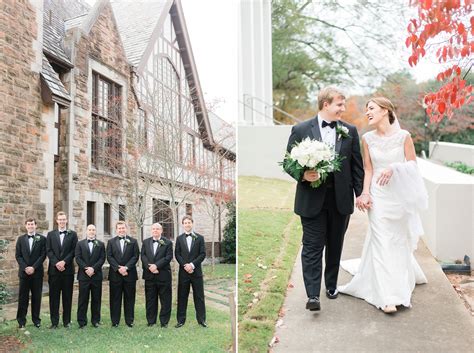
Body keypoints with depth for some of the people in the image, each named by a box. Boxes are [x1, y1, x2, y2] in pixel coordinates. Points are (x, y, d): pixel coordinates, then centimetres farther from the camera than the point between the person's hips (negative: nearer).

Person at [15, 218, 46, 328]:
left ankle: (36, 319, 12)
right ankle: (21, 320, 10)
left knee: (36, 296, 4)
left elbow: (43, 255, -3)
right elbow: (18, 255, 3)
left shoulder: (42, 239, 2)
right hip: (24, 272, 1)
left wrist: (34, 267, -13)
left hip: (37, 272, -1)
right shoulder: (21, 239, 8)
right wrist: (25, 268, -10)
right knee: (23, 297, 4)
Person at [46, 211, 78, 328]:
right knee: (54, 296, 3)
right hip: (54, 269, 1)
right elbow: (49, 251, 2)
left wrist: (64, 262, -13)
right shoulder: (51, 234, 10)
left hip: (68, 269, -1)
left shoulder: (72, 234, 6)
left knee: (67, 296, 4)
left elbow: (74, 251, -1)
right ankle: (54, 321, 9)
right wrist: (56, 263, -11)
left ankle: (67, 321, 11)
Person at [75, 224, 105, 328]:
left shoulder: (101, 244, 9)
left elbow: (102, 259, 0)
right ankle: (81, 321, 6)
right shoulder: (80, 244, 9)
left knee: (96, 299, 5)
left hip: (96, 275, 1)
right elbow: (78, 258, 0)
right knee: (83, 299, 1)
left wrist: (93, 268, -13)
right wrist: (86, 268, -13)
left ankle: (95, 320, 11)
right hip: (83, 275, -1)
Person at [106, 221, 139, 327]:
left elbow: (135, 256, -1)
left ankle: (129, 320, 11)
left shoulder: (133, 241, 6)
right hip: (115, 274, 0)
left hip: (130, 273, 0)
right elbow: (109, 257, 0)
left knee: (129, 298, 4)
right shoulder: (111, 242, 8)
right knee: (115, 298, 4)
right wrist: (118, 268, -12)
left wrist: (126, 267, -13)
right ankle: (115, 321, 10)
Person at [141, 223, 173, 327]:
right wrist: (149, 267, -14)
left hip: (163, 275, -2)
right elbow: (143, 256, 2)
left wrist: (156, 265, -17)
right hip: (149, 275, 2)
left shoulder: (167, 243, 2)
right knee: (150, 299, 8)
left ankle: (164, 321, 10)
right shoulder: (145, 242, 11)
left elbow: (168, 257, -8)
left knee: (165, 299, 2)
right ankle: (151, 321, 17)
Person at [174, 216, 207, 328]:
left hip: (196, 271, -1)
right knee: (182, 296, 5)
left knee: (199, 296, 2)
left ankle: (201, 319, 9)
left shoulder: (200, 238, 3)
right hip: (183, 271, 1)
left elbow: (203, 254, -2)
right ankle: (181, 319, 12)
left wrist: (192, 264, -13)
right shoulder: (179, 238, 8)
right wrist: (185, 265, -12)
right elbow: (177, 254, 3)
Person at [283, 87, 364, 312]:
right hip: (312, 200, -3)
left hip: (341, 199, 3)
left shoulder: (350, 131, 6)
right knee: (312, 247, -4)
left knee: (335, 246, 15)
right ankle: (313, 295, -2)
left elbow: (357, 165, 8)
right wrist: (303, 175, -19)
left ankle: (331, 285, 32)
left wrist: (360, 193, 3)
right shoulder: (301, 130, -2)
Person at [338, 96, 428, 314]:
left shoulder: (403, 136, -5)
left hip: (400, 194, 0)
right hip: (378, 195, 0)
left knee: (399, 240, 13)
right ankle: (388, 297, -1)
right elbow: (368, 169, 3)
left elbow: (413, 164, -2)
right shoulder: (367, 139, 1)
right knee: (382, 242, -4)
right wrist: (365, 193, -8)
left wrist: (394, 168, -19)